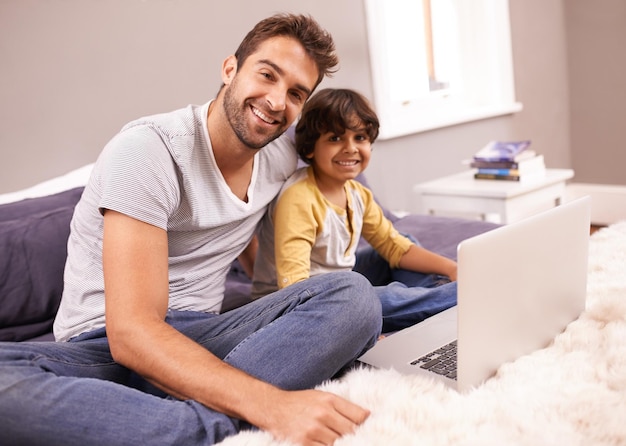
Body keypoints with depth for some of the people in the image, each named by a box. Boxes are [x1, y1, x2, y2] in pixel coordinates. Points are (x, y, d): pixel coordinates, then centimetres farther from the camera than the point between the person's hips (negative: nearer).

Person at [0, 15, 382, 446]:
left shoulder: (284, 155, 4)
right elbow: (130, 333, -26)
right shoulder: (149, 148, -17)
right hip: (106, 349, -5)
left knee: (354, 292, -19)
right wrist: (270, 405, -41)